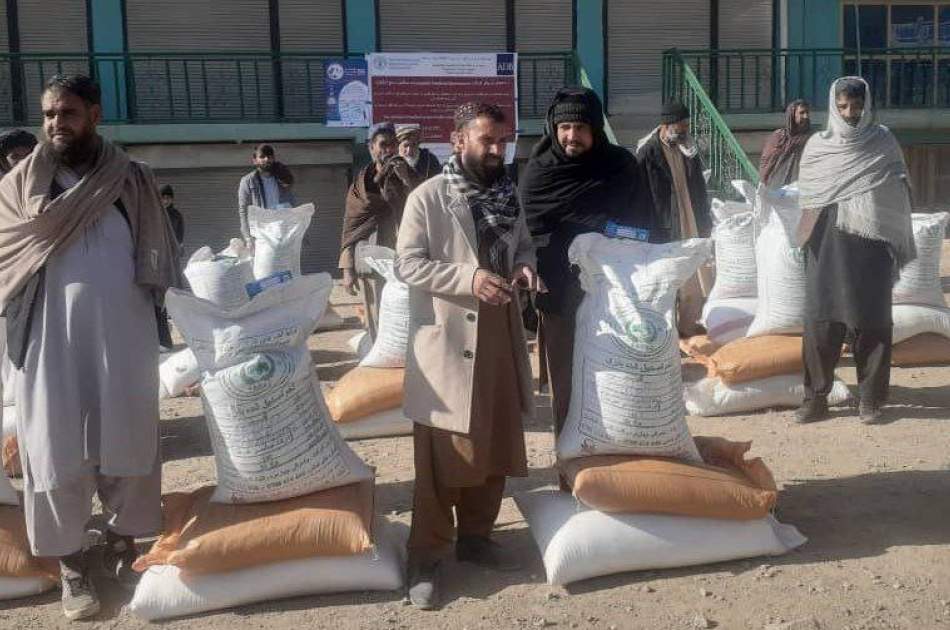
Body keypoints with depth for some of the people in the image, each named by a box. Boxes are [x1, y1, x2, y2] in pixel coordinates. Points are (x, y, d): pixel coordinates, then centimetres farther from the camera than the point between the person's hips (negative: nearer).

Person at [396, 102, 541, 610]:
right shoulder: (427, 197, -9)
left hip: (499, 335, 6)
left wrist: (523, 266, -5)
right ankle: (426, 556, 12)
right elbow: (407, 264, -12)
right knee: (442, 456, 0)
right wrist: (468, 278, -23)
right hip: (447, 338, -6)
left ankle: (475, 536, 31)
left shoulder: (509, 195, 9)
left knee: (496, 445, 14)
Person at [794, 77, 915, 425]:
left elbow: (901, 194, 6)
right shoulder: (817, 146, 7)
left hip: (871, 246, -1)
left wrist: (900, 246, 2)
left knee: (872, 321, 2)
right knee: (820, 321, -1)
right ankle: (816, 397, 7)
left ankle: (871, 399, 12)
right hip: (827, 246, 1)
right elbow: (806, 196, 14)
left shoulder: (883, 142, 4)